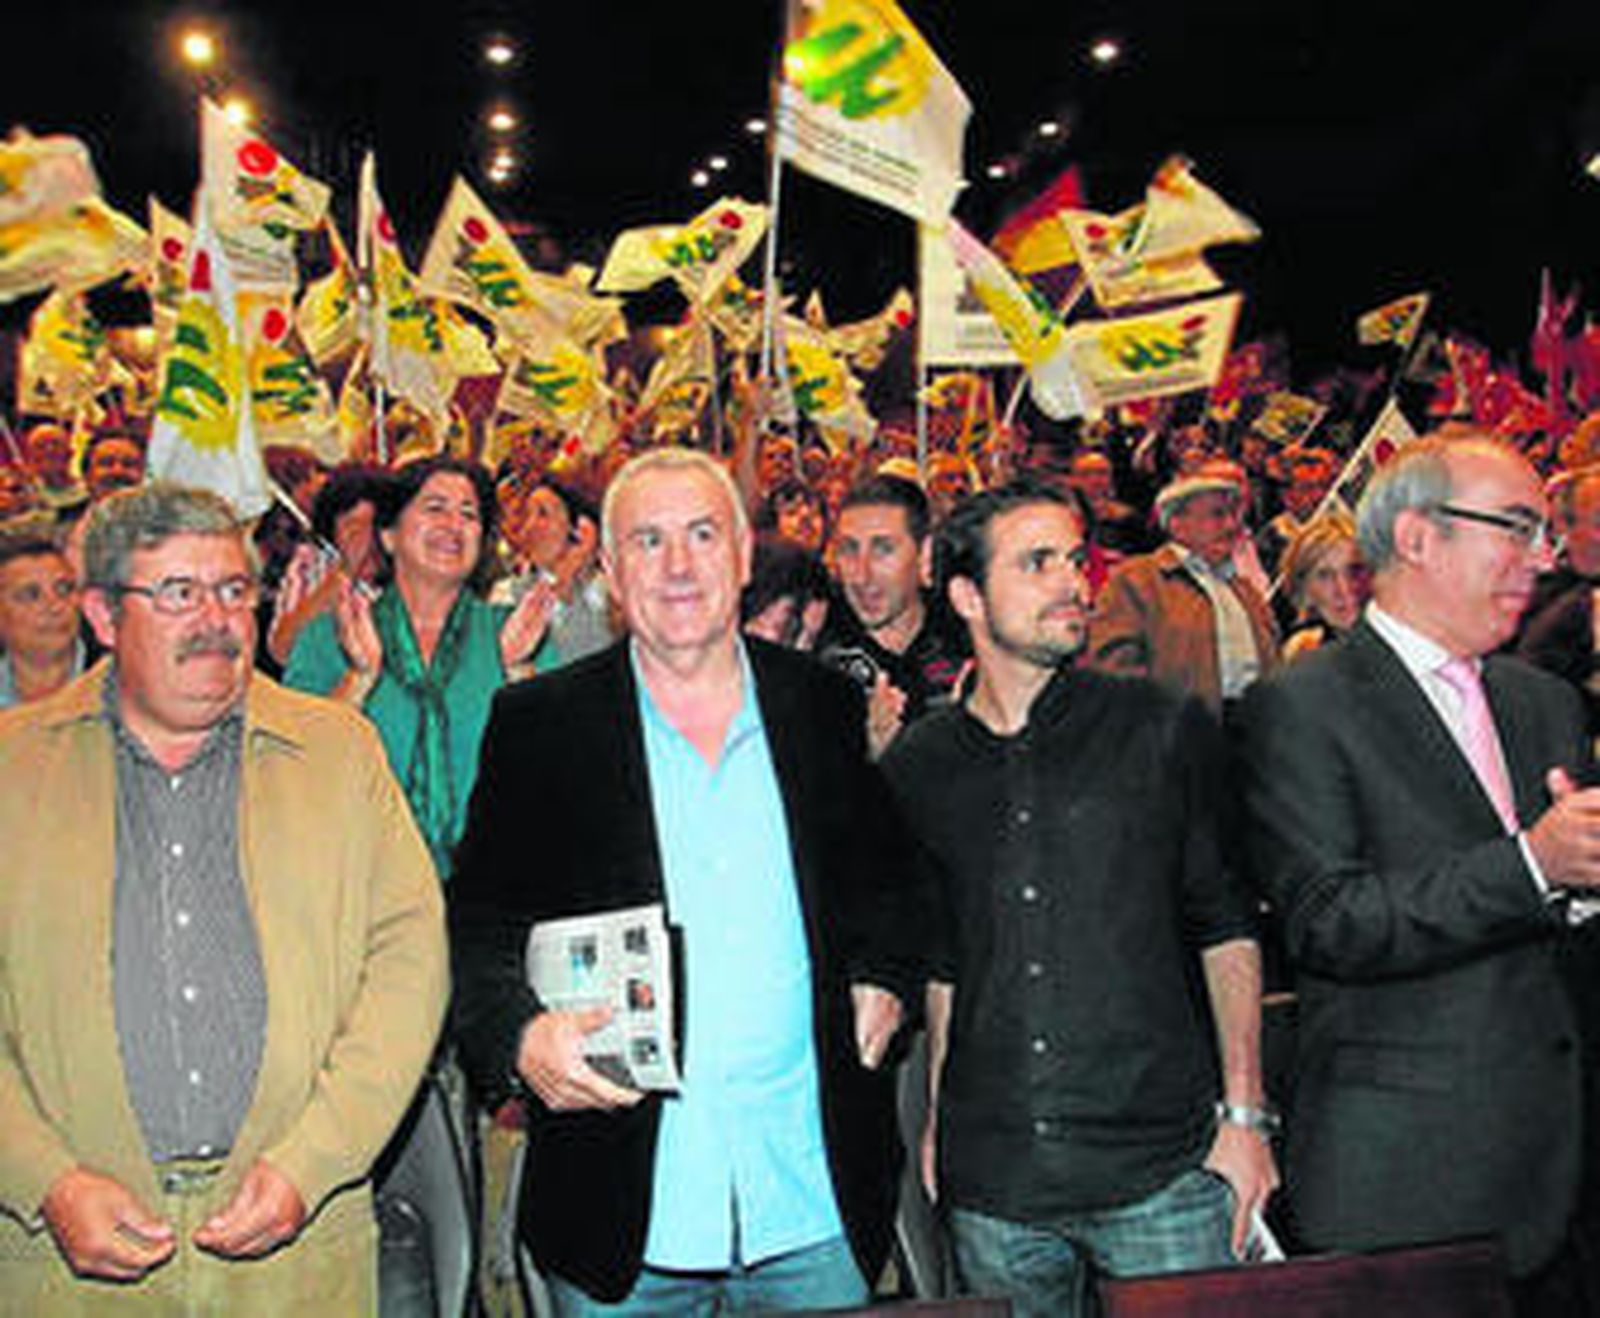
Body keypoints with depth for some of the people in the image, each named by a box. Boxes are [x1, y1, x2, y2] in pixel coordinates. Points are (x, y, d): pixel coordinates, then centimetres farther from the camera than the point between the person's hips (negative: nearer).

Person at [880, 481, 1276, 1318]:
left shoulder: (1167, 732, -1)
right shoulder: (916, 769, 4)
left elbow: (1228, 930, 2)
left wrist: (1244, 1115, -2)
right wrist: (936, 1121, 9)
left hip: (1164, 1164, -1)